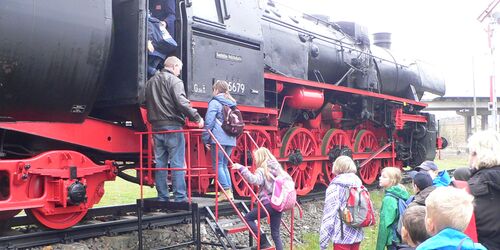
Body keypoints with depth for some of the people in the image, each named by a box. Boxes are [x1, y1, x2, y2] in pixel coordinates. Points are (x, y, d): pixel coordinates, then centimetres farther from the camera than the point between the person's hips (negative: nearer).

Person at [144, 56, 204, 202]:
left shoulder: (150, 82, 17)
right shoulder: (174, 81, -7)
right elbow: (181, 102, -18)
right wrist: (197, 118, -13)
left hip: (156, 127, 7)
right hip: (172, 126, -7)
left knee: (160, 163, 8)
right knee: (177, 163, -4)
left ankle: (162, 198, 11)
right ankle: (180, 197, -4)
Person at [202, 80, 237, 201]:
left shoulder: (215, 102, -4)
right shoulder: (232, 104, 17)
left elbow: (209, 122, -10)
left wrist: (206, 139, -5)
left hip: (218, 138, -7)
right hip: (231, 139, 7)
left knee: (218, 165, -1)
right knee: (224, 165, 14)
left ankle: (227, 191, -8)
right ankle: (230, 191, 9)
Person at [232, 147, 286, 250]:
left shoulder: (262, 170, -11)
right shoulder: (277, 168, 13)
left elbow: (253, 180, -31)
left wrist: (241, 168, -30)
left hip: (268, 204, -7)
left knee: (248, 218, 9)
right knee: (275, 233, 13)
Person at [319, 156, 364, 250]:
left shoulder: (335, 187, -12)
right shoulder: (358, 184, 5)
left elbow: (329, 215, -15)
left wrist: (323, 241, -11)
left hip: (342, 236, -6)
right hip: (357, 234, 6)